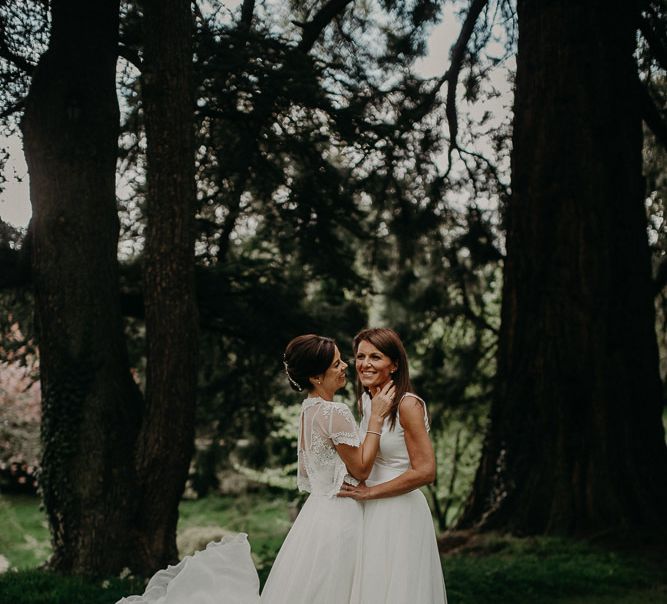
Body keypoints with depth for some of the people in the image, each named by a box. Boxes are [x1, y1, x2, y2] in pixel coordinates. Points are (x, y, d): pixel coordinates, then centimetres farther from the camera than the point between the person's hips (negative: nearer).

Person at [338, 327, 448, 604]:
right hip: (372, 512, 7)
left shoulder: (407, 404, -15)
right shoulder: (366, 401, 8)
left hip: (400, 513, -7)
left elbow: (425, 471, -19)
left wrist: (368, 492, -14)